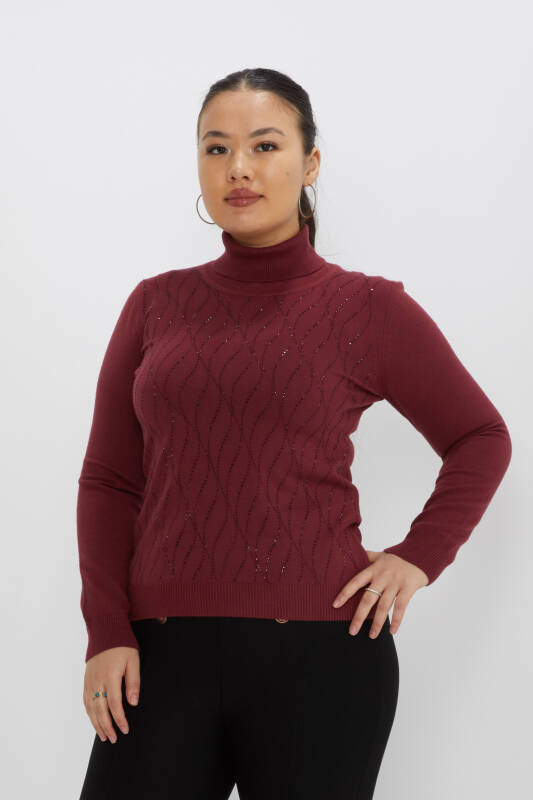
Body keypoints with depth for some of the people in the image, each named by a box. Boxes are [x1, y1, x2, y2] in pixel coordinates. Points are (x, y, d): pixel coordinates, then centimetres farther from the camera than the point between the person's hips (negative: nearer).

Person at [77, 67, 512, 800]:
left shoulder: (368, 309, 3)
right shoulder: (156, 306, 9)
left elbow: (481, 439, 12)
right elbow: (109, 480, 9)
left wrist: (420, 556, 0)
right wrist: (107, 633, 0)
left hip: (320, 655, -2)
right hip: (165, 654, 2)